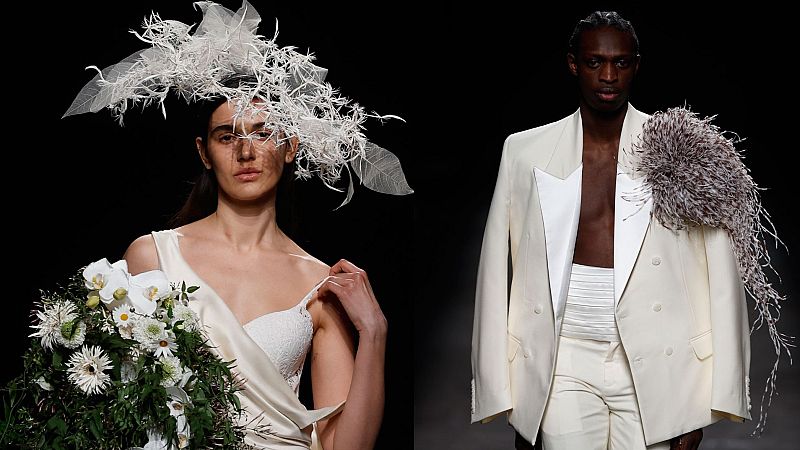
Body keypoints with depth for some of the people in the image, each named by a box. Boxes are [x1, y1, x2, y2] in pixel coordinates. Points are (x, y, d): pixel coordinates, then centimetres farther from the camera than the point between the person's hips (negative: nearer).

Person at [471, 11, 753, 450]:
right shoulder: (526, 152, 4)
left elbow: (719, 281, 0)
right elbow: (495, 278, 5)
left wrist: (705, 400, -4)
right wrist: (505, 397, 2)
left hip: (653, 369, 0)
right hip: (563, 368, 1)